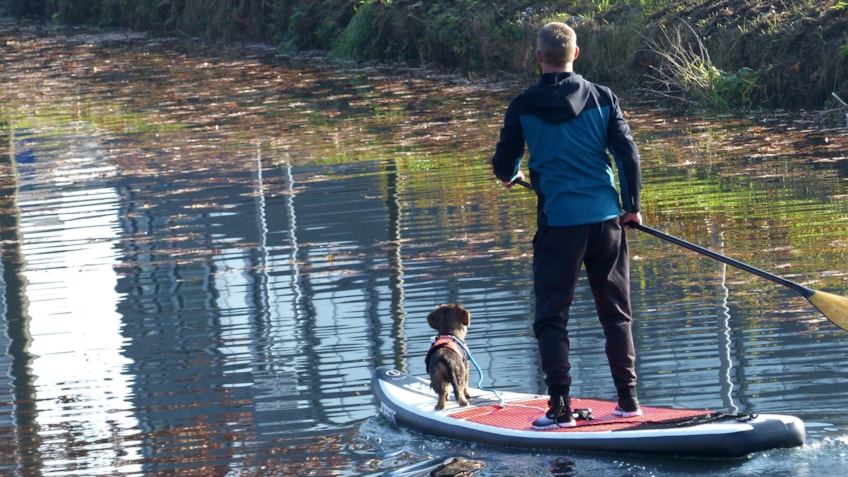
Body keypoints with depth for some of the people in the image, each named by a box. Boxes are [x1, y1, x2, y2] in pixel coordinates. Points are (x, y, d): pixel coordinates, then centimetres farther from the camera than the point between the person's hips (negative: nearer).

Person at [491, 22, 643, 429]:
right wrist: (632, 205, 12)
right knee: (616, 313, 14)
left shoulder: (523, 106, -3)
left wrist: (510, 176, 30)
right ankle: (628, 399, 15)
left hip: (558, 222, -2)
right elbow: (628, 153, 0)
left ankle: (560, 407, -5)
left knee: (551, 316, 4)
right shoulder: (602, 98, 0)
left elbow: (504, 166, 6)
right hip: (606, 217, 2)